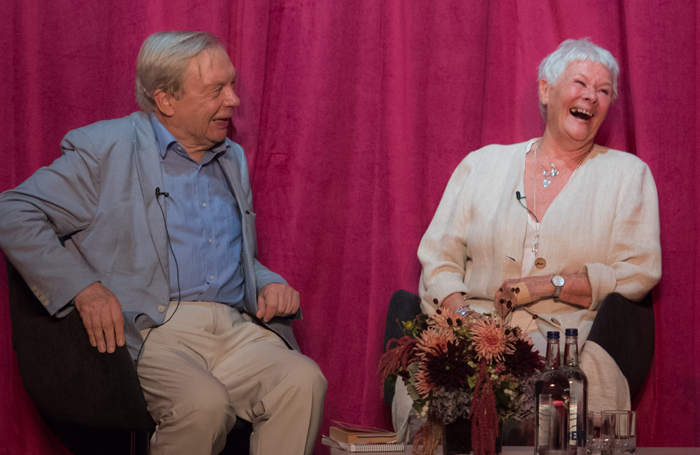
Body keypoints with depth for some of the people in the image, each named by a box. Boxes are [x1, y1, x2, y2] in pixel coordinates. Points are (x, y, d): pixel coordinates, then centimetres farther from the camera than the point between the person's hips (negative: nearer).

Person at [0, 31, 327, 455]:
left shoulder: (232, 159, 24)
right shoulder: (106, 148, 4)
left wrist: (268, 285, 9)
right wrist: (83, 288, -13)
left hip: (236, 329, 5)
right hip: (154, 331, -5)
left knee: (304, 380, -27)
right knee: (203, 401, -35)